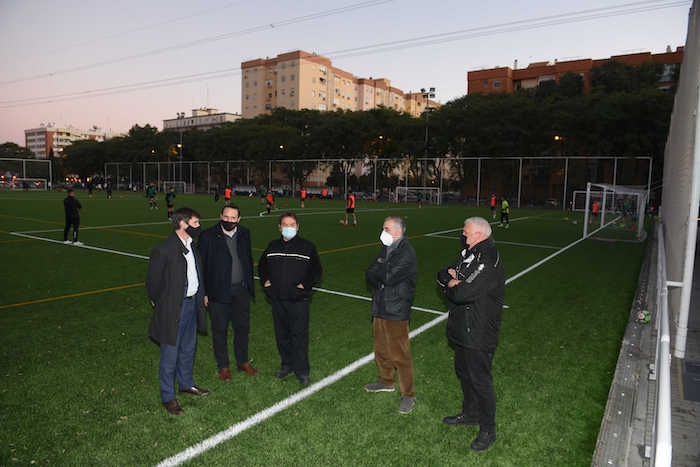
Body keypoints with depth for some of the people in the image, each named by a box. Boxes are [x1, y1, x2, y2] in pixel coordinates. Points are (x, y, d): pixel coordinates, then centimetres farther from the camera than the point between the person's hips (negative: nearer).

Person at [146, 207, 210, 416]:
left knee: (188, 348, 22)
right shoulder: (163, 249, -19)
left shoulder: (191, 245, 6)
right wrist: (158, 303, -2)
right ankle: (168, 397, 21)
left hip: (192, 304, 8)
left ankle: (186, 384, 42)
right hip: (173, 308, -8)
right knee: (170, 353, 5)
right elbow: (153, 279, -11)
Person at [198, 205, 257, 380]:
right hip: (218, 291, -3)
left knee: (242, 327, 13)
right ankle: (223, 366, 25)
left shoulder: (244, 233, 3)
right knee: (219, 329, 9)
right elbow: (201, 265, -7)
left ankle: (242, 361, 32)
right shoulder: (208, 236, -10)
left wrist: (249, 285, 10)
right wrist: (203, 293, -8)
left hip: (241, 290, 4)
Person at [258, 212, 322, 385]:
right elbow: (262, 265, 24)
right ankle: (287, 365, 29)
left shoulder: (307, 247, -2)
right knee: (281, 334, 13)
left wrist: (304, 284, -10)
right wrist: (265, 281, 9)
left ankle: (302, 370, 11)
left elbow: (316, 271, 0)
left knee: (299, 334, -1)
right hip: (277, 299, 4)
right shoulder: (273, 246, 10)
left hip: (298, 300, -4)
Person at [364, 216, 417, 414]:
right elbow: (369, 274, 7)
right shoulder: (385, 249, 11)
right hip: (380, 308, 8)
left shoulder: (406, 254, -16)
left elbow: (389, 277, -24)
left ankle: (408, 394, 12)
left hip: (396, 312, -8)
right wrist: (382, 277, -12)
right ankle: (386, 381, 41)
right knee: (381, 349, 21)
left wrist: (376, 271, -6)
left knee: (400, 354, -1)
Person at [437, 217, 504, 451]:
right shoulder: (468, 253, 8)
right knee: (463, 372, 22)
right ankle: (470, 414, 41)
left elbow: (463, 294, -30)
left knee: (480, 380, 2)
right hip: (462, 328, 10)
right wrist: (451, 276, -11)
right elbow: (442, 275, 12)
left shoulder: (488, 262, -24)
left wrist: (450, 285, -9)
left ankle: (488, 430, 19)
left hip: (479, 334, -9)